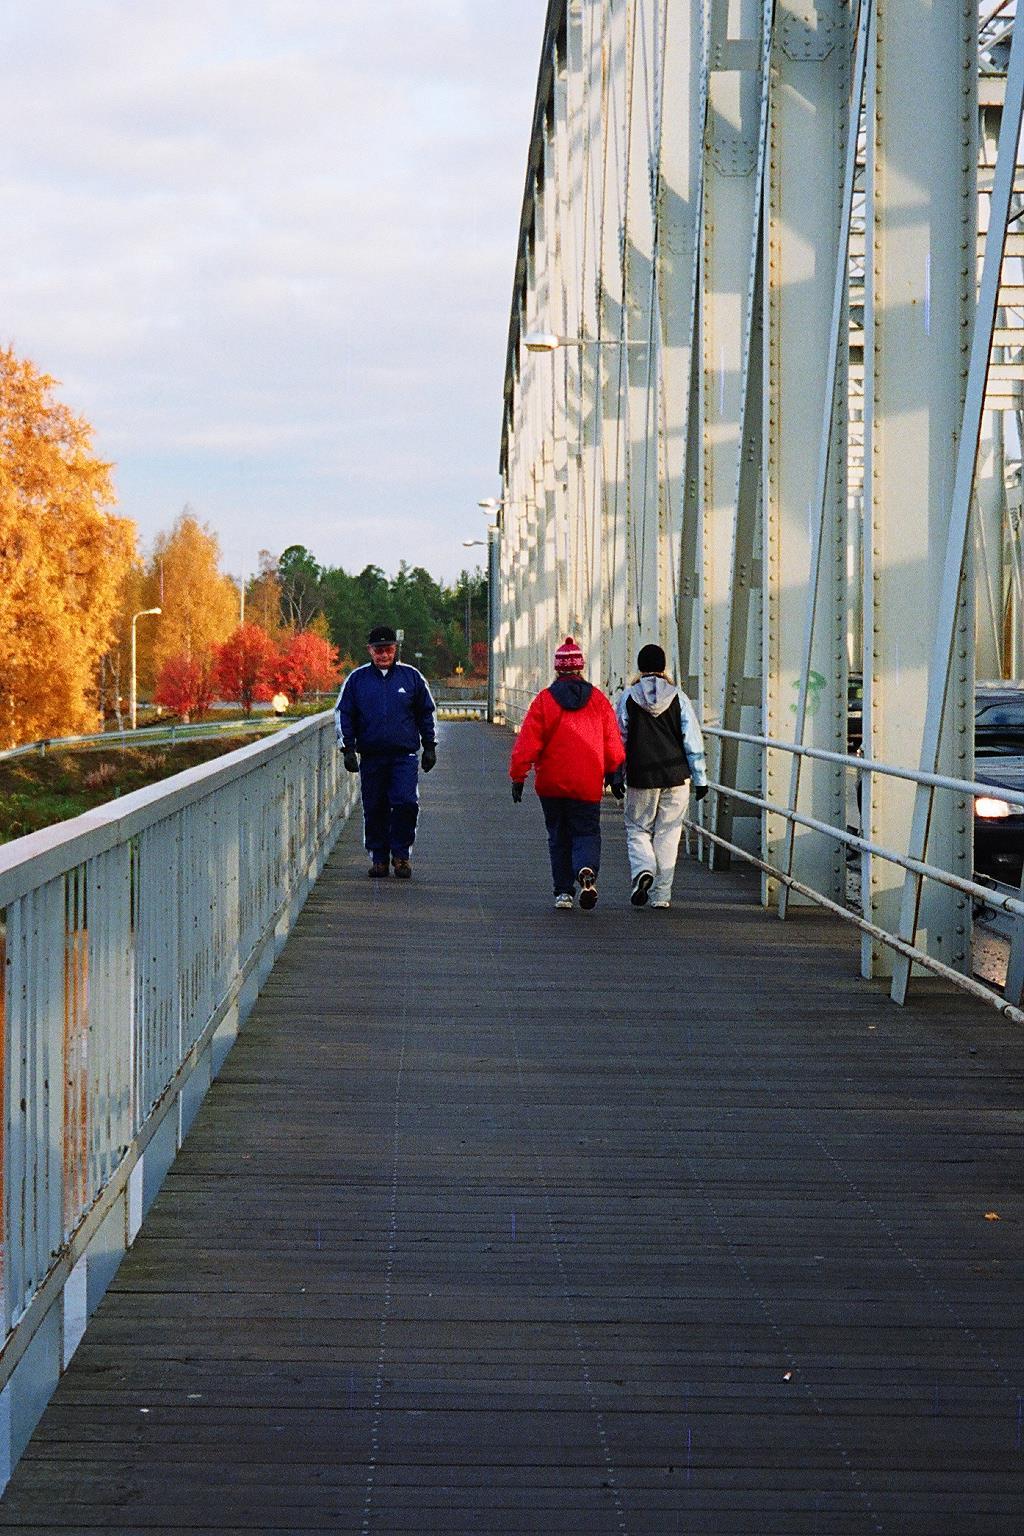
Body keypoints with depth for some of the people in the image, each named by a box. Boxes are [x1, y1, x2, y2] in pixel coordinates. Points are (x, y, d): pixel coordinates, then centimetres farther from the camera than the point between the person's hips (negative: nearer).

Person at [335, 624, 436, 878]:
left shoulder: (411, 676, 7)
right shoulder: (357, 679, 6)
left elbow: (426, 713, 16)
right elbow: (343, 714, 9)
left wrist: (429, 747, 13)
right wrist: (348, 749, 1)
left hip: (405, 755, -1)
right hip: (370, 757, 1)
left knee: (406, 803, -14)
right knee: (374, 809, 4)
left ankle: (401, 853, 1)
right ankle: (378, 858, 15)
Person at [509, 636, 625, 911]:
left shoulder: (544, 699, -3)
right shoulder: (598, 699, 2)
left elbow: (528, 742, -5)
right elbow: (612, 743, 5)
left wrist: (517, 776, 1)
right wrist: (615, 774, 15)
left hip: (552, 784, 0)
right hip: (588, 785, 0)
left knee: (559, 837, 13)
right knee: (586, 833, 5)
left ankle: (563, 891, 11)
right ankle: (587, 870, -26)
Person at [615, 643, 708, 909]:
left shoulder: (628, 697, -2)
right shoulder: (678, 697, 0)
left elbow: (619, 739, 1)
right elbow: (693, 741, -1)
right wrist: (700, 778, 4)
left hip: (641, 777, -1)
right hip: (676, 777, 1)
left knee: (638, 829, 12)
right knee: (667, 833, 8)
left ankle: (643, 870, -16)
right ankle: (661, 894, 7)